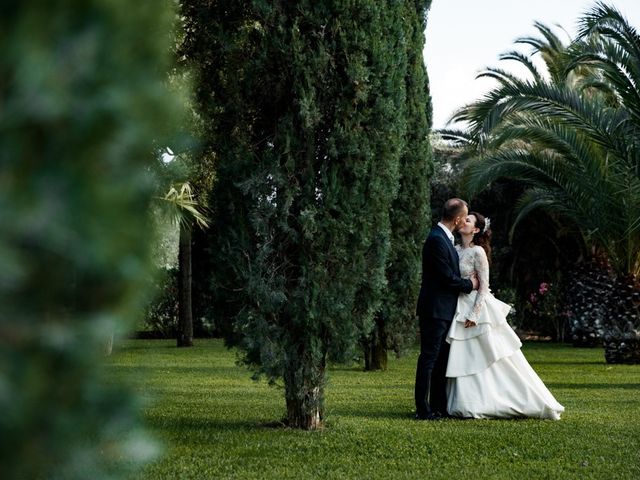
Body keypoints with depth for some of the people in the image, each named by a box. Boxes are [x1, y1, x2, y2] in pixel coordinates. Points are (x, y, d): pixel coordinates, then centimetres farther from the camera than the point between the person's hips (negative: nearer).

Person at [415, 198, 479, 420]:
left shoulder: (445, 238, 15)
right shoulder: (437, 240, -18)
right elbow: (448, 278, -19)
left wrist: (468, 280, 9)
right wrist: (470, 284, -4)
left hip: (444, 310, 10)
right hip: (435, 310, -10)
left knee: (442, 359, 12)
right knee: (429, 358, -7)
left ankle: (439, 406, 18)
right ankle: (423, 409, -4)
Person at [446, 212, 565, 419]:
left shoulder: (478, 252, -12)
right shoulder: (455, 250, 9)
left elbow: (484, 285, -14)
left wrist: (474, 314, -19)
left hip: (477, 308, -7)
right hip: (460, 308, 7)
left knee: (493, 360, -3)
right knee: (464, 362, 7)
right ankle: (468, 404, 13)